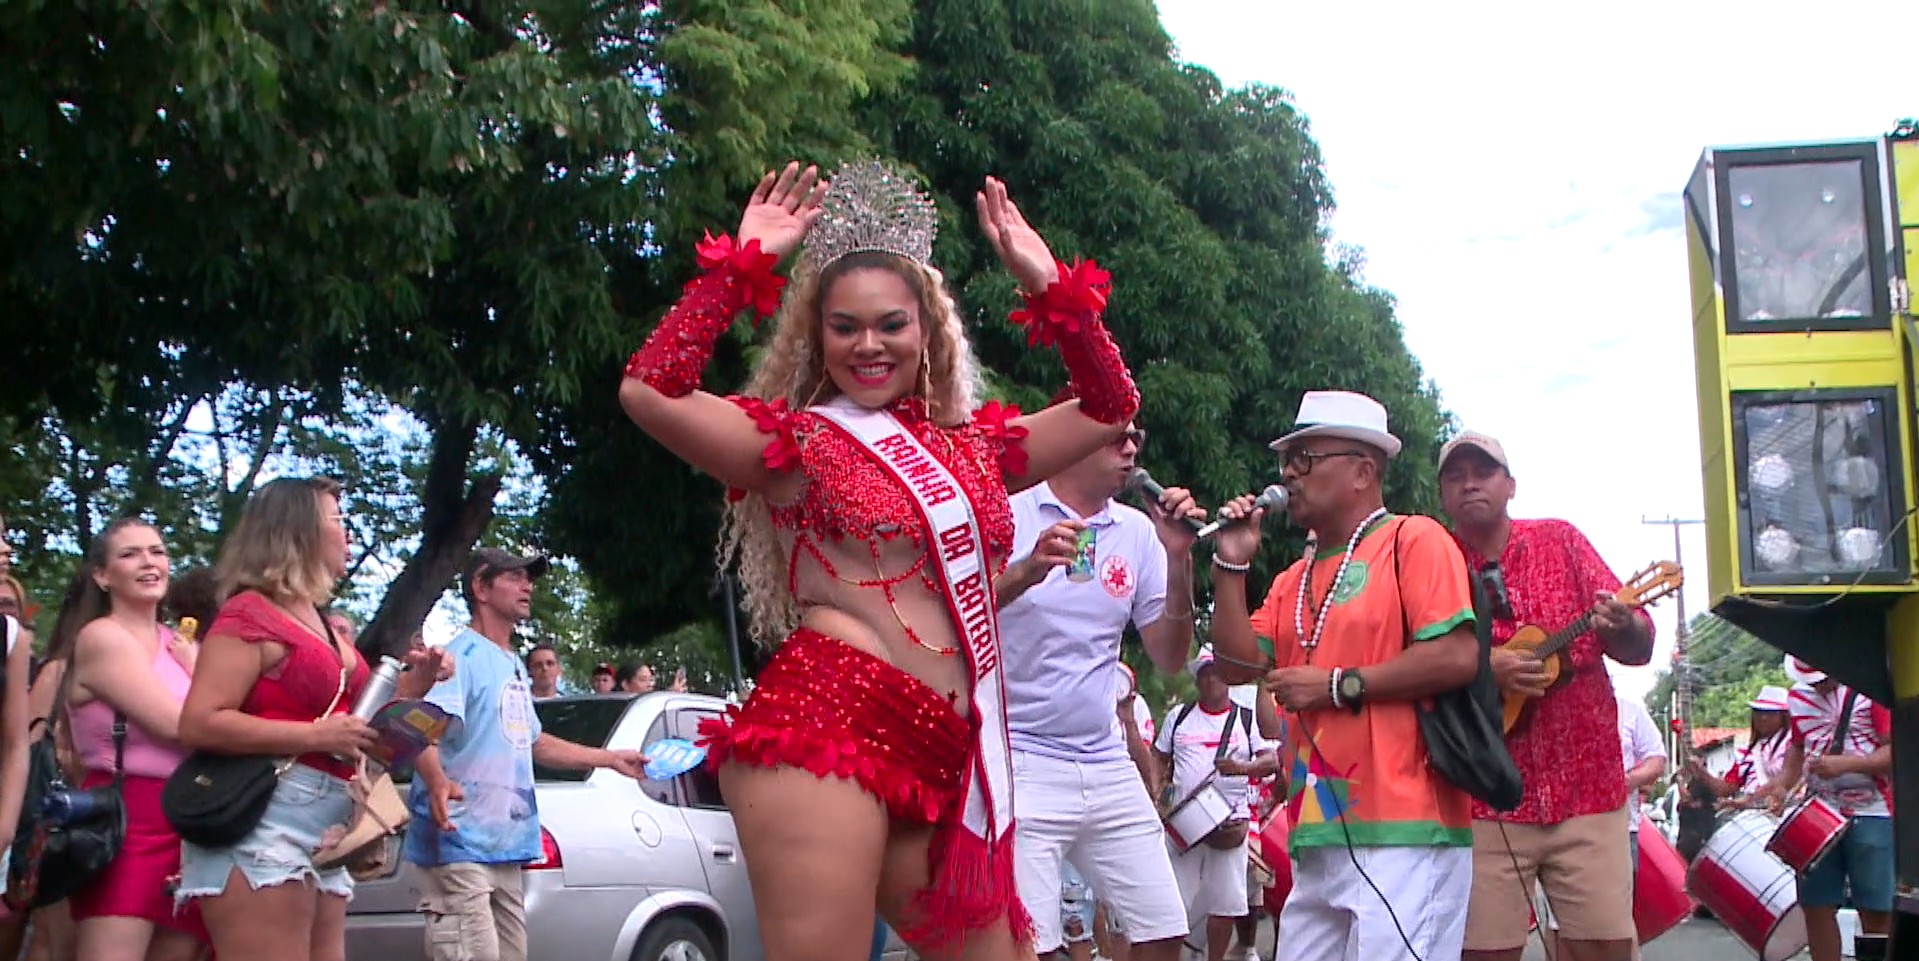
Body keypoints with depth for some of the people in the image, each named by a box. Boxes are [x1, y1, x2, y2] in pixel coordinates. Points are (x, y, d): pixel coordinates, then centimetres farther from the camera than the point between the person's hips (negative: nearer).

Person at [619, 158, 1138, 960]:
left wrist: (1047, 282, 17)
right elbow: (648, 392, -9)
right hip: (826, 729, -6)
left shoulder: (970, 449, 20)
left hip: (942, 768, 6)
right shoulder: (794, 443, 5)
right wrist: (742, 263, -6)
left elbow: (1110, 408, 26)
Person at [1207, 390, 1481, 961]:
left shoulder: (1413, 540, -2)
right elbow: (1239, 663, 14)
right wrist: (1231, 565, 6)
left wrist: (1338, 686, -10)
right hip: (1317, 838, 7)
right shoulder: (1295, 578, 21)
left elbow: (1457, 657, -13)